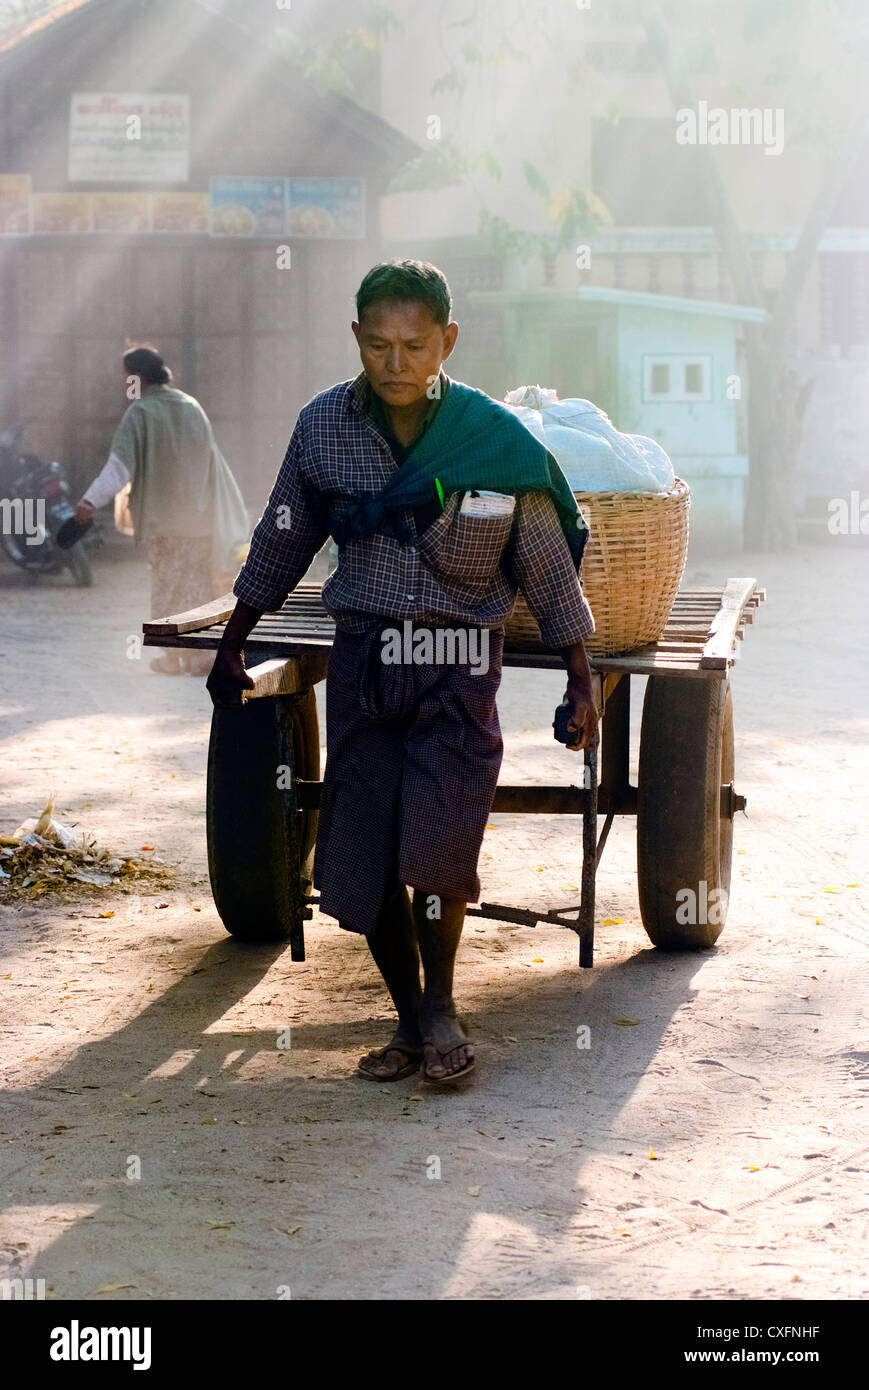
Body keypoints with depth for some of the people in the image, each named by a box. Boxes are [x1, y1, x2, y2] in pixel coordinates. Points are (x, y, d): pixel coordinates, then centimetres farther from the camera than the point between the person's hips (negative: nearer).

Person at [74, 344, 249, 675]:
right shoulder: (192, 407, 8)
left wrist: (92, 500, -30)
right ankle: (203, 654, 6)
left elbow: (120, 462, -22)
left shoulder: (140, 413, -10)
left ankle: (173, 656, 6)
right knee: (198, 581, 10)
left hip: (161, 515, -4)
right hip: (197, 512, 5)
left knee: (167, 581, 5)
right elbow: (211, 459, 16)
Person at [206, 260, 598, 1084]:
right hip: (362, 657, 3)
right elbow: (282, 543, 14)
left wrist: (580, 682, 4)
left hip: (459, 662, -3)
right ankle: (408, 1023, 20)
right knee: (359, 859, 1)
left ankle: (440, 1007, 5)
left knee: (436, 838, -19)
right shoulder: (323, 427, -2)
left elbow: (546, 566, 2)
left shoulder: (495, 440, -8)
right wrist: (232, 645, 19)